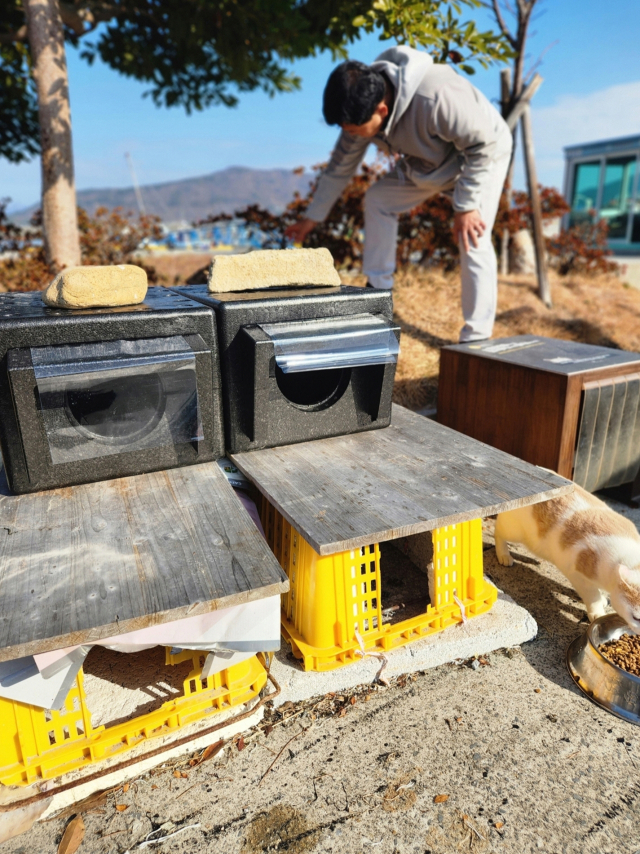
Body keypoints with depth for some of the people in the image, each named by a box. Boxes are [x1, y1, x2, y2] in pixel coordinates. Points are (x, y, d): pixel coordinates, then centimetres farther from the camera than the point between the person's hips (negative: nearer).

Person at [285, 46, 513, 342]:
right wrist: (312, 218, -2)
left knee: (473, 242, -20)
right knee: (377, 199, -2)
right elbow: (340, 166, -6)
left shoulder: (436, 98, -41)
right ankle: (378, 289, 6)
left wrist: (465, 206, -31)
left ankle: (475, 341, -13)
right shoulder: (364, 107, -17)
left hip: (483, 156, -7)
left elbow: (484, 145, -31)